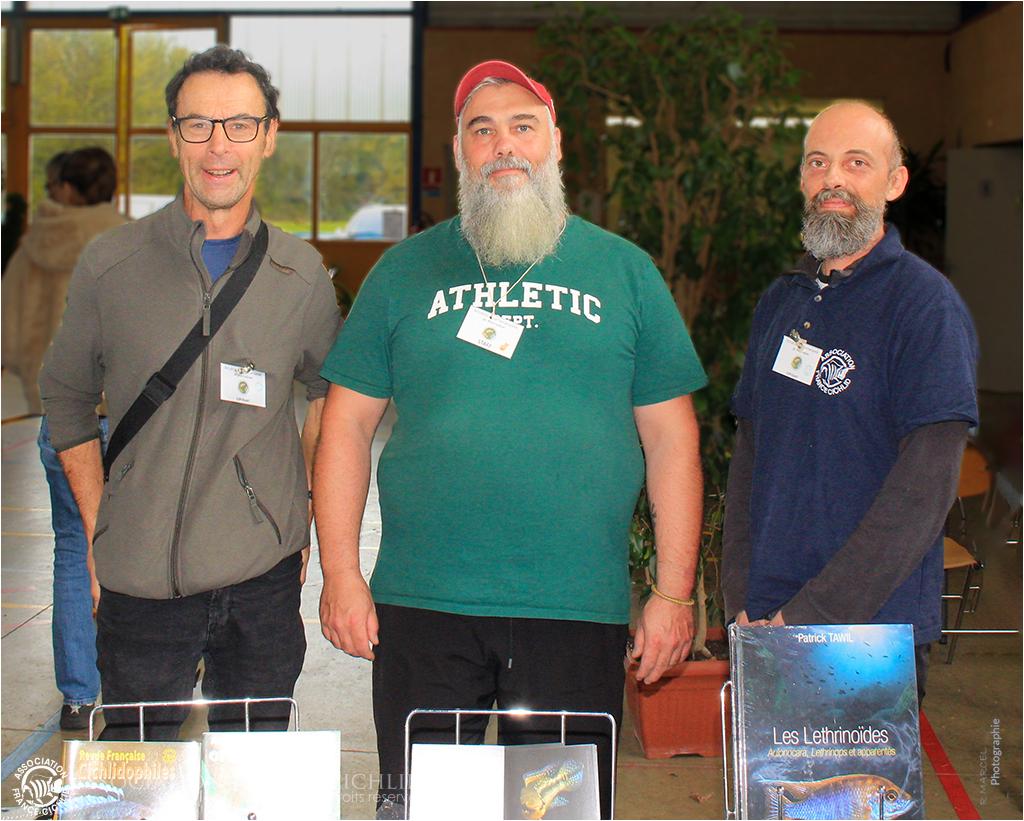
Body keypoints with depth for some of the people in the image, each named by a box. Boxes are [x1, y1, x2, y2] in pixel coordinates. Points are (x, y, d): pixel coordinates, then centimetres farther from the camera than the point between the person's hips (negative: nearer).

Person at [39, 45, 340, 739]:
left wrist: (304, 514, 9)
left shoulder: (301, 273, 3)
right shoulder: (110, 264, 0)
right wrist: (98, 531, 4)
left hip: (264, 582, 1)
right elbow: (66, 399, 10)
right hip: (139, 583, -1)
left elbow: (331, 390, 18)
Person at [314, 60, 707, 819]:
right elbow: (348, 424, 8)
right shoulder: (407, 270, 8)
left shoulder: (624, 271, 8)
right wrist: (341, 576, -1)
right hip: (422, 610, 0)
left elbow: (671, 438, 7)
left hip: (578, 613, 0)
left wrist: (673, 593, 1)